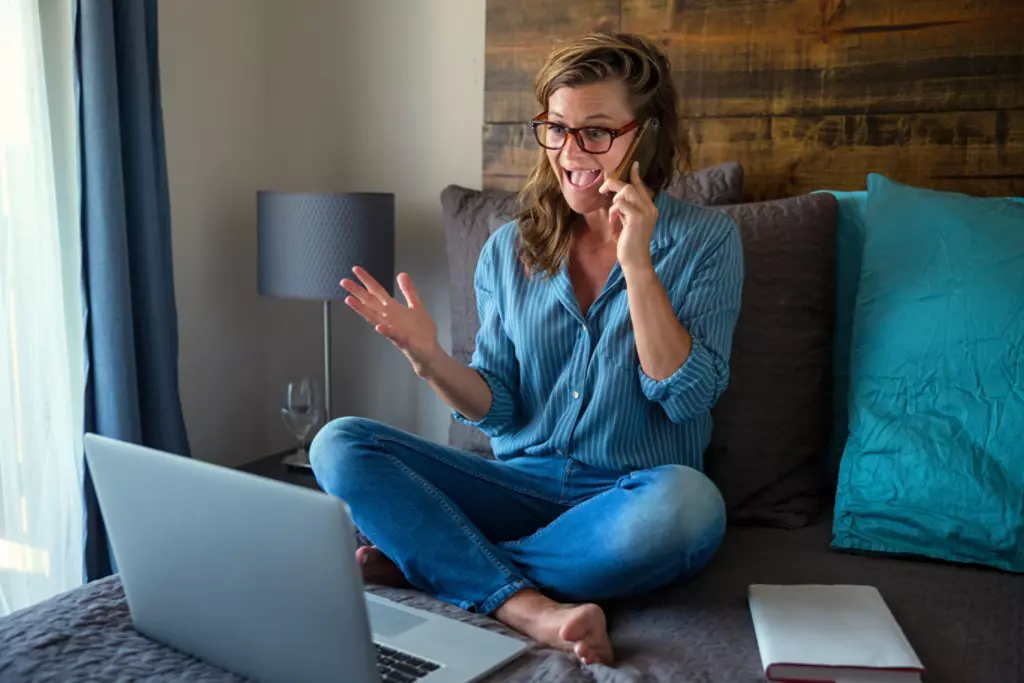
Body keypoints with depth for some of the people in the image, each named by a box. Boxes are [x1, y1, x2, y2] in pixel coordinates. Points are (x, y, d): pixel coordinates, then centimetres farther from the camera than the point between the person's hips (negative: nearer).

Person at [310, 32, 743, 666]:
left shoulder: (706, 239, -2)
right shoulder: (509, 250, 5)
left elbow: (686, 396, -12)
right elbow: (498, 410, 4)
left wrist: (636, 264, -19)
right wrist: (430, 358, -16)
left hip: (632, 497, -2)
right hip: (523, 483, 3)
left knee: (687, 501, -38)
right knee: (340, 443, -14)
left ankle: (421, 558, -21)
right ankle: (526, 604, -29)